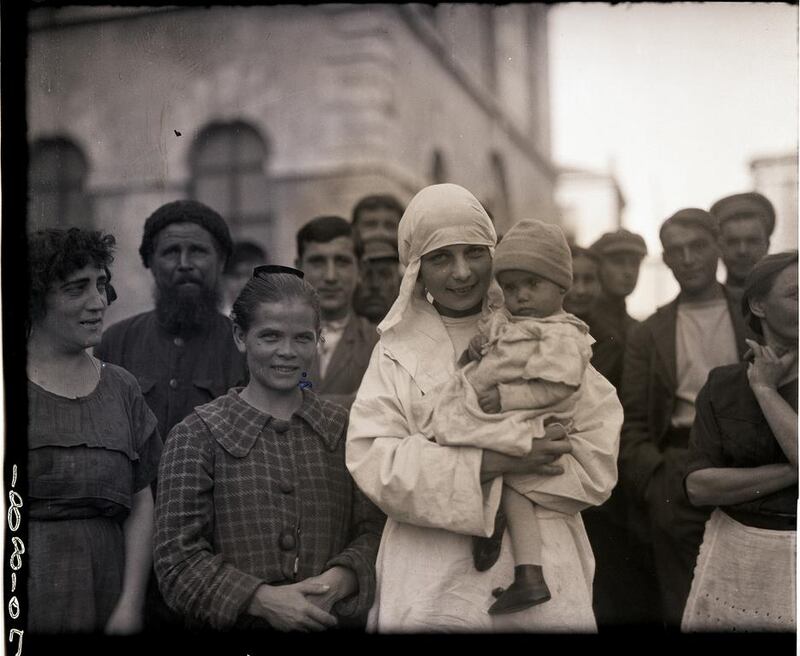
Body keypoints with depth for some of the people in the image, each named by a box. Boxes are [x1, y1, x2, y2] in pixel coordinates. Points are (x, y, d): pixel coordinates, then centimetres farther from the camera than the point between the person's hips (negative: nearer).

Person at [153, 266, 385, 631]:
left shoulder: (345, 430, 5)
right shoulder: (197, 436, -3)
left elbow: (374, 532, 1)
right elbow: (178, 560, -7)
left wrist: (338, 581, -17)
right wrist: (263, 599, -18)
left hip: (332, 622, 1)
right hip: (233, 624, -1)